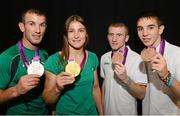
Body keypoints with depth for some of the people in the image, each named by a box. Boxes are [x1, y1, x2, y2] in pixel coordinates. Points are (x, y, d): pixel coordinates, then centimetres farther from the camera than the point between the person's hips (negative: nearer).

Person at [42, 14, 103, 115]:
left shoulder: (93, 58, -6)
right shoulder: (53, 61, -18)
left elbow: (96, 88, 6)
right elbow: (47, 100, -14)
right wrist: (58, 88, -31)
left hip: (91, 111, 4)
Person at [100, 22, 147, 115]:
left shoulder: (136, 59, -20)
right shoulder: (104, 57, -4)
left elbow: (141, 95, -19)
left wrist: (126, 79, -34)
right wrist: (102, 109, 9)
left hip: (127, 112, -4)